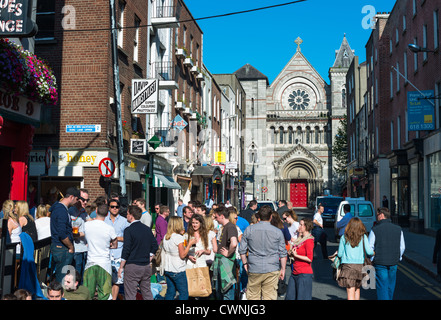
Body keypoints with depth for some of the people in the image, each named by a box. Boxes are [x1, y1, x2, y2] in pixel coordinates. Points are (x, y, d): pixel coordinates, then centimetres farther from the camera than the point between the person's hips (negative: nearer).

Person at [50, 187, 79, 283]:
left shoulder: (56, 207, 13)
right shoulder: (62, 211, -19)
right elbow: (62, 235, -24)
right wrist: (71, 247, -12)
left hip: (56, 247, 10)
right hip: (62, 249, -10)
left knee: (57, 275, 15)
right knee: (62, 277, -4)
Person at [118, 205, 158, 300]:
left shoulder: (129, 230, -11)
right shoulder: (147, 229, 7)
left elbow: (126, 250, -14)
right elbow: (154, 247, 11)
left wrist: (121, 267, -6)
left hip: (132, 267, -6)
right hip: (146, 267, 6)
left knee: (130, 295, 1)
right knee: (147, 293, 14)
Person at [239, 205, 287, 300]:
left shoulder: (249, 229, 0)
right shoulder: (277, 232, -1)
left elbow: (242, 250, 3)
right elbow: (282, 253, 2)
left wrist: (245, 264, 15)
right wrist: (283, 269, 11)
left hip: (254, 269, 1)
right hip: (272, 270, 0)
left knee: (252, 296, 9)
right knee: (269, 297, 4)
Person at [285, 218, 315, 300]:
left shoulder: (309, 240, -10)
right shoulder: (299, 239, 15)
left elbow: (310, 259, -16)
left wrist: (296, 255, -14)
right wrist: (291, 253, 6)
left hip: (304, 274, -8)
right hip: (295, 273, 8)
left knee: (302, 297, -4)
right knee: (289, 297, 7)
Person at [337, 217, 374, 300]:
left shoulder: (344, 237, 0)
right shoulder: (363, 237, 1)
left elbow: (339, 254, 0)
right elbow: (369, 252, -5)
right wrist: (373, 253, 17)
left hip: (347, 265, -2)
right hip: (360, 265, 2)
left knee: (350, 293, -4)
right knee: (357, 289, 23)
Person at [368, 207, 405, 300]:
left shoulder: (375, 230, -9)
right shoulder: (398, 229, 3)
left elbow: (369, 247, -7)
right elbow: (402, 247, 9)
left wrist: (372, 259, 7)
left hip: (380, 262, -4)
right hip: (394, 263, 4)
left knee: (382, 287, 0)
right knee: (390, 287, 16)